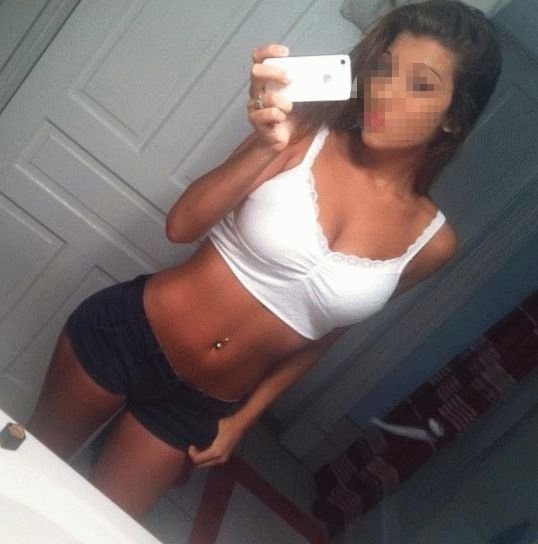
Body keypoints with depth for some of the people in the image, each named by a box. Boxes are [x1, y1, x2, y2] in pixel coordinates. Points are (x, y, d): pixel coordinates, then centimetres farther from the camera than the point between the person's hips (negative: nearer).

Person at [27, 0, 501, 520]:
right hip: (129, 331, 0)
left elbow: (321, 334, 4)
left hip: (201, 405, 1)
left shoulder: (431, 239, -8)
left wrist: (241, 420, 8)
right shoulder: (305, 134, -13)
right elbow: (181, 226, -18)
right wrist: (265, 147, -34)